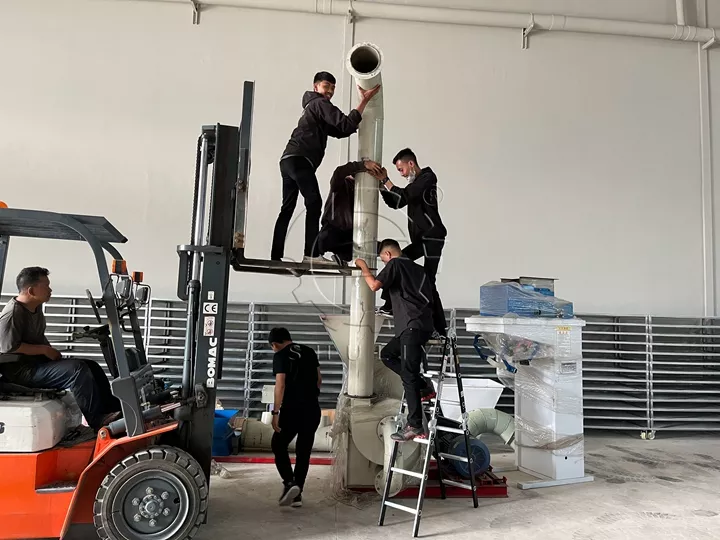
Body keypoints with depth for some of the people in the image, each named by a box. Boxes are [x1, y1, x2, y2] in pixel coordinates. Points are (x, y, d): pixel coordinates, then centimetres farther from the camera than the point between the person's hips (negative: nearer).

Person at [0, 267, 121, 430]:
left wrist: (51, 352, 9)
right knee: (77, 369, -26)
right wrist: (45, 350, -18)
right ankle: (98, 420, -23)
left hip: (38, 361, 10)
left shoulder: (36, 307, 12)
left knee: (92, 366, -1)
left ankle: (113, 409, -2)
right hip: (20, 369, -10)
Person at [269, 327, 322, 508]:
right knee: (303, 451, 12)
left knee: (278, 446, 11)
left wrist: (275, 412, -14)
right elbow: (319, 379, 16)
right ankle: (297, 493, 14)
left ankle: (289, 483, -5)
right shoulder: (309, 351, 13)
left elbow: (280, 385, -14)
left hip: (292, 409, -6)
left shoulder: (281, 356, -5)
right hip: (312, 409, 6)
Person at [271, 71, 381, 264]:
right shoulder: (320, 103, 3)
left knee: (287, 209, 6)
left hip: (288, 160, 10)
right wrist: (364, 101, -8)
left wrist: (358, 122, 20)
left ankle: (275, 256, 2)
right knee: (314, 204, -17)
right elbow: (345, 125, -10)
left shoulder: (313, 107, 34)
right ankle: (311, 254, -27)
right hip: (299, 160, -10)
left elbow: (339, 131, 31)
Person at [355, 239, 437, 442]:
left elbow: (375, 285, -13)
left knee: (408, 376, -7)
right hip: (422, 325, 9)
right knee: (387, 354, 21)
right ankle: (423, 386, 13)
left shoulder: (394, 264, -1)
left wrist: (363, 267, 4)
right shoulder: (417, 268, 22)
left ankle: (415, 426, -5)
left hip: (413, 326, -9)